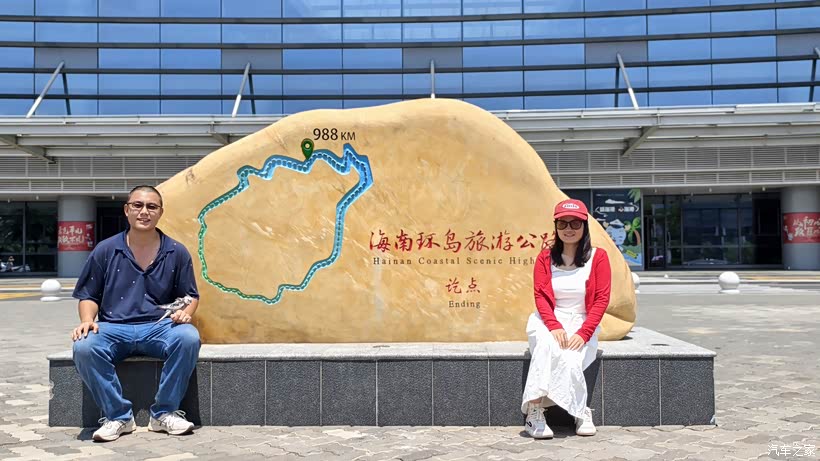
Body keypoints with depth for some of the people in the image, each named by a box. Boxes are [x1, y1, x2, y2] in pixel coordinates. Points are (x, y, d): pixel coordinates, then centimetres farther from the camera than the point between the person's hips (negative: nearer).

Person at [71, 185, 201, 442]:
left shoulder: (176, 252, 8)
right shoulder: (105, 250, 8)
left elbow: (190, 296, 14)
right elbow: (89, 296, 13)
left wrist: (185, 312, -8)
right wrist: (87, 320, -7)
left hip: (160, 328, 0)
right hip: (113, 328, 0)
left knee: (189, 338, -32)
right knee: (84, 347, -32)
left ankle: (164, 413, -14)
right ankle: (118, 416, -12)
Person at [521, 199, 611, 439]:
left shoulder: (598, 256, 1)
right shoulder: (546, 256, 5)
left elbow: (602, 299, -4)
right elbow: (540, 295, -2)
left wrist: (583, 333, -16)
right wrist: (555, 326, -20)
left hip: (582, 323, -1)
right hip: (549, 320, 1)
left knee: (569, 359, -31)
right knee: (547, 346, -34)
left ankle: (534, 413, -18)